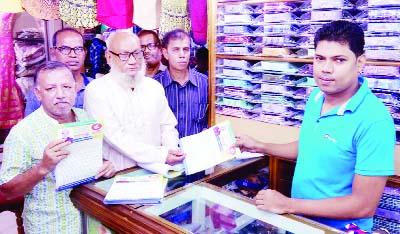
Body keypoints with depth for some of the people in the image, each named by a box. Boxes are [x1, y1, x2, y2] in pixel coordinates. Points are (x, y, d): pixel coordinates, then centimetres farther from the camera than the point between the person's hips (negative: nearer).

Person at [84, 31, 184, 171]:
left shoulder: (154, 87, 12)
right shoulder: (96, 90, -6)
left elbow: (168, 126, 14)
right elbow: (116, 137, -15)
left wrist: (171, 150, -6)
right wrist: (161, 155, -20)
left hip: (155, 171, 4)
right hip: (117, 174, -3)